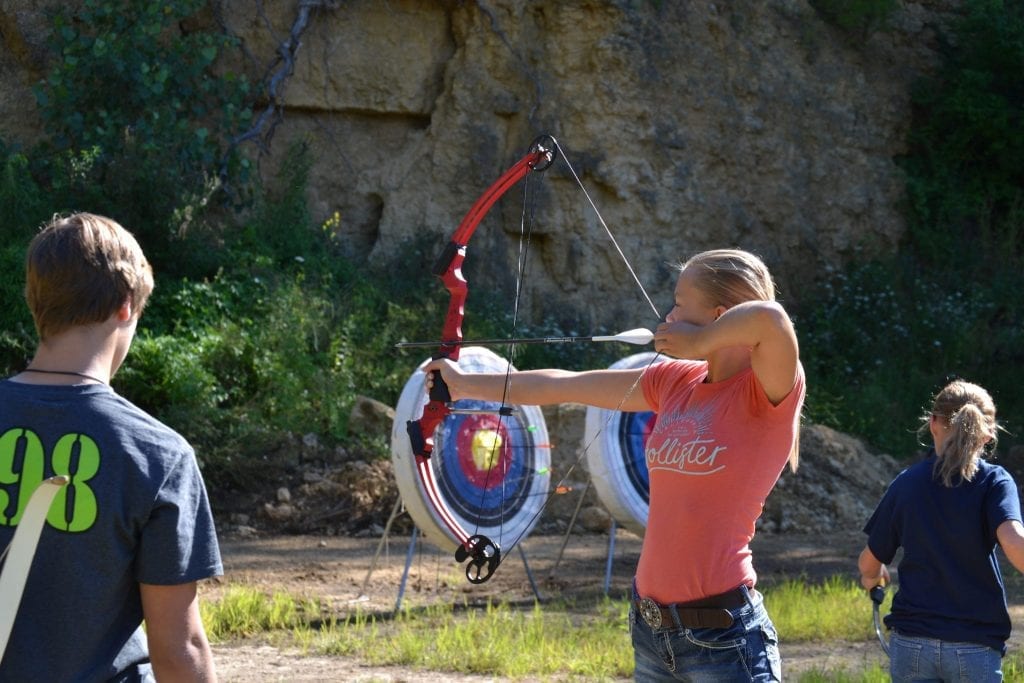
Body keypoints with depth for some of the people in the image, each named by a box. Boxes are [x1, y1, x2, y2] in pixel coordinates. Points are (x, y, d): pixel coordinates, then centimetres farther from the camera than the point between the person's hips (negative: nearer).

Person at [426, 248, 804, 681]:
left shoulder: (767, 390, -11)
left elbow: (769, 317, -33)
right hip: (651, 629, 7)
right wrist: (465, 384, 27)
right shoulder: (675, 381, 9)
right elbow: (561, 387, 19)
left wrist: (699, 344, -15)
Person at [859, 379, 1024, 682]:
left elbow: (869, 563, 10)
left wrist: (873, 576, 32)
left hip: (911, 644, 2)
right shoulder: (994, 481, -5)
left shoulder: (906, 483, 3)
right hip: (974, 648, -2)